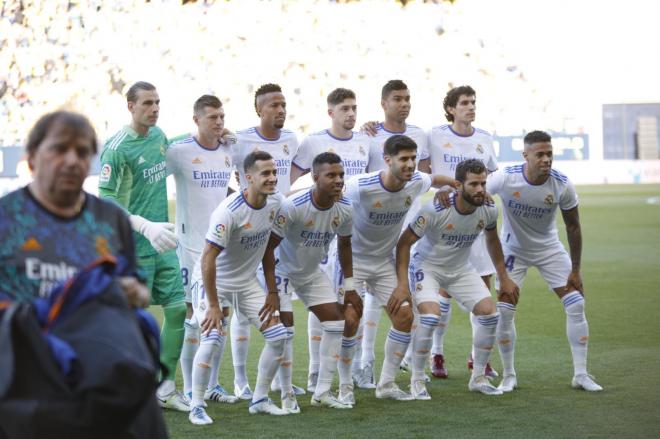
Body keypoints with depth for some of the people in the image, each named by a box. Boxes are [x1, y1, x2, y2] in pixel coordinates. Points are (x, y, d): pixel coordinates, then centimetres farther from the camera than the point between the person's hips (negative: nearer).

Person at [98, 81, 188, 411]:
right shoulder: (116, 149, -15)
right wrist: (145, 226, -28)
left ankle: (165, 388, 14)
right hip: (132, 248, -7)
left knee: (179, 309, 4)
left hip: (164, 245, 7)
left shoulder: (159, 135, 8)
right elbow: (106, 204, -17)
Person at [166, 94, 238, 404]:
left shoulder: (230, 149, 7)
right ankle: (189, 388, 6)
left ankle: (212, 384, 19)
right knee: (194, 315, -2)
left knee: (221, 313, 9)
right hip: (192, 244, -6)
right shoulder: (180, 151, -10)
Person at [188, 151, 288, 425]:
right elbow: (208, 258, -27)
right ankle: (197, 407, -6)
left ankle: (260, 399, 16)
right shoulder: (228, 211, -29)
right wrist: (213, 306, -25)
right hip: (212, 280, -7)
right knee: (211, 340, -22)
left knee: (278, 336, 1)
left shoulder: (276, 201, -9)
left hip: (247, 281, 7)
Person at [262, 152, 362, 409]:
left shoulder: (344, 209, -14)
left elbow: (344, 245, 6)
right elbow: (268, 247, -25)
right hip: (283, 270, -6)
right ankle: (286, 394, -5)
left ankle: (323, 391, 8)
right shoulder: (293, 207, -32)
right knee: (285, 326, -17)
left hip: (312, 272, 6)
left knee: (336, 321, 0)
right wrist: (272, 292, -27)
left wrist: (349, 286, 5)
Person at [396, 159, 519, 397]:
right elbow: (404, 243, -20)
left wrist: (504, 278, 12)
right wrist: (402, 283, -26)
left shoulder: (488, 210, -14)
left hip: (461, 270, 5)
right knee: (431, 316, -27)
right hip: (426, 267, -5)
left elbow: (492, 240, 9)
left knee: (490, 314, -7)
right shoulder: (435, 209, -29)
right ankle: (416, 380, -8)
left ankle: (478, 378, 11)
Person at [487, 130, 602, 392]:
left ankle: (581, 375, 4)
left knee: (576, 305, -7)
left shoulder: (563, 186, -21)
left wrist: (575, 269, -5)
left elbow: (573, 227, -8)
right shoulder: (505, 178, -26)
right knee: (504, 311, -9)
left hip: (549, 250, 1)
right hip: (513, 250, -1)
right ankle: (509, 376, 8)